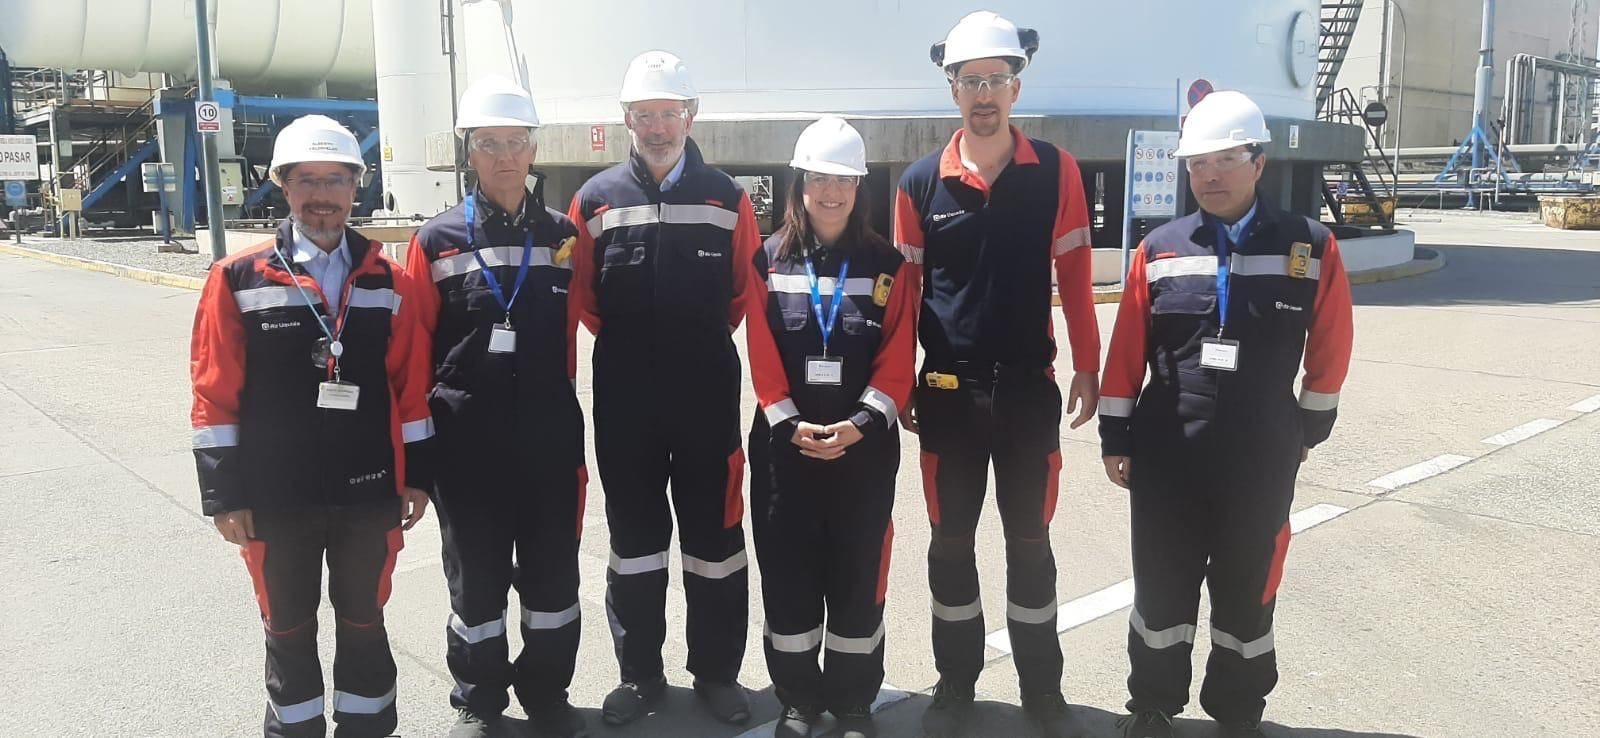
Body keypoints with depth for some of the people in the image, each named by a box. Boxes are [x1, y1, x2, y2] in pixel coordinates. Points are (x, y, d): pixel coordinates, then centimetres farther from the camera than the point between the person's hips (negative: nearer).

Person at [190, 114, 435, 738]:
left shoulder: (389, 282, 2)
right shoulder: (239, 279, -4)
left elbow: (412, 387, 4)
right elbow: (215, 395, -4)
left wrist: (418, 474, 4)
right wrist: (224, 493, -7)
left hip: (370, 494, 1)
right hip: (276, 498, -1)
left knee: (363, 622, 16)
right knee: (288, 629, 15)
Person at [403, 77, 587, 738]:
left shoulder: (562, 236, 3)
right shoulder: (436, 242, -1)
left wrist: (563, 413, 7)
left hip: (550, 441, 1)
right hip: (468, 446, -1)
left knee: (553, 576, 11)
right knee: (476, 578, 11)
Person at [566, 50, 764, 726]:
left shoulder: (726, 199, 2)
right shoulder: (596, 200, 2)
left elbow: (748, 292, 8)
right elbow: (582, 296, 8)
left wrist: (702, 340, 6)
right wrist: (630, 345, 7)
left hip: (708, 397, 0)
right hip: (624, 402, 1)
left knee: (714, 536, 7)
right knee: (634, 539, 10)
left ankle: (717, 672, 22)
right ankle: (640, 672, 25)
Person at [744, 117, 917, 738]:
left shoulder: (888, 263, 4)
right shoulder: (769, 258, 5)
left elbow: (898, 359, -3)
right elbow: (762, 357, -1)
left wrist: (858, 424, -15)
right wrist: (791, 424, -13)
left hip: (866, 446, 0)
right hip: (784, 443, 1)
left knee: (857, 571, 5)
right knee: (788, 571, 5)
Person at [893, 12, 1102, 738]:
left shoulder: (1055, 172, -2)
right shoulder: (920, 181, -2)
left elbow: (1074, 277, 2)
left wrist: (1088, 368, 2)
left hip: (1028, 388, 0)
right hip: (948, 391, 1)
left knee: (1029, 541, 10)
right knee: (950, 542, 11)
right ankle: (956, 680, 28)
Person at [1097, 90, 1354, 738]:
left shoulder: (1311, 247, -3)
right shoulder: (1158, 249, 0)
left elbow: (1330, 348, 5)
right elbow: (1126, 351, 1)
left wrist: (1309, 428, 10)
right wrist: (1115, 436, 1)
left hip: (1262, 458, 0)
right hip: (1165, 452, 1)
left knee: (1246, 590, 13)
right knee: (1161, 585, 11)